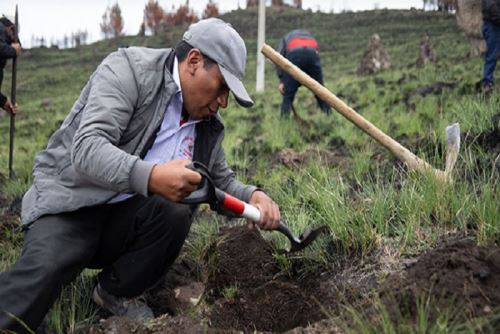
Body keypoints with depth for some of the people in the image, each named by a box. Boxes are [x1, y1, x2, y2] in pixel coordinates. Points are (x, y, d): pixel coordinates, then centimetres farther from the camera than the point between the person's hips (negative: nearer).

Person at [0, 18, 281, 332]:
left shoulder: (209, 123, 7)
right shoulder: (128, 69, -12)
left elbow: (222, 181, 19)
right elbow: (87, 148, -24)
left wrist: (252, 196, -5)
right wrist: (149, 176, -43)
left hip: (130, 219, 5)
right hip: (71, 201, -5)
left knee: (176, 213, -25)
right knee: (45, 268, -32)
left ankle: (118, 293, -3)